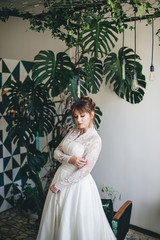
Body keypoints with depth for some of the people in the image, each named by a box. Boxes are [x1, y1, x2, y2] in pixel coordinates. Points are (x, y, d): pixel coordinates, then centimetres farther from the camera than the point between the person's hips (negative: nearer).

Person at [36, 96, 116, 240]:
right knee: (55, 219, 18)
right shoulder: (73, 131, 5)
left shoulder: (95, 140, -16)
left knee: (73, 221, 7)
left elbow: (84, 171, -20)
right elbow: (57, 152, 4)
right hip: (61, 174, 7)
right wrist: (70, 159, -18)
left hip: (77, 183, -6)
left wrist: (58, 185, -14)